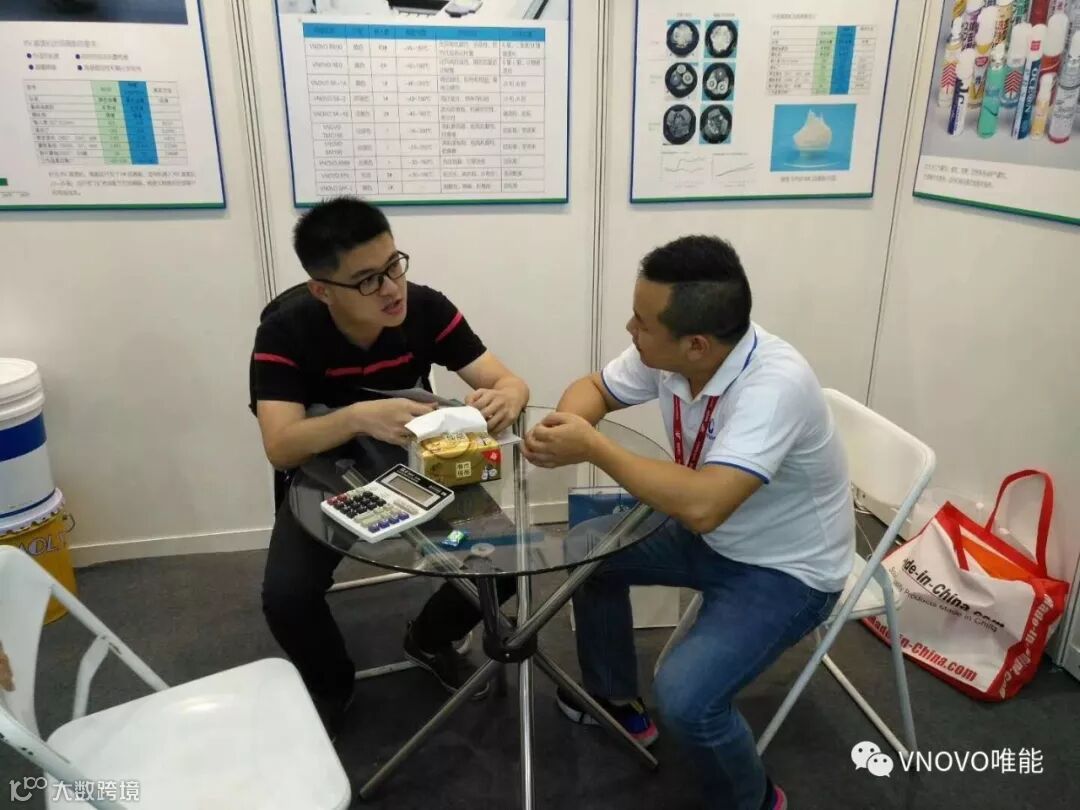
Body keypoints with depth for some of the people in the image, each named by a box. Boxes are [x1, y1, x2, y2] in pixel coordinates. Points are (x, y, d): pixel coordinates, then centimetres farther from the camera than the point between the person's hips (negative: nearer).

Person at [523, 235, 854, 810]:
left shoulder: (775, 385, -36)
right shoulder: (666, 353, -15)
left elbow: (701, 506, -45)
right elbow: (595, 389, 2)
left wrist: (592, 448, -34)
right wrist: (564, 424, -21)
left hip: (787, 568, -7)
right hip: (714, 535, 8)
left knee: (685, 698, -24)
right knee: (586, 551, 8)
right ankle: (617, 703, 30)